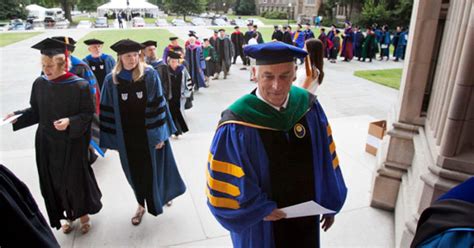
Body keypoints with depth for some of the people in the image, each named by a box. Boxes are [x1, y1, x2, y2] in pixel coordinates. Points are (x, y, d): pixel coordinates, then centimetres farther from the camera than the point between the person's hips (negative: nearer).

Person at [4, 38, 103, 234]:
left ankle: (83, 213, 37)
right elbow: (35, 111, 7)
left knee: (76, 179, 10)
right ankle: (68, 215, 37)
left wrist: (70, 122, -27)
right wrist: (17, 116, -9)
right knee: (54, 182, 14)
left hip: (72, 144, -4)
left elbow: (88, 114, -12)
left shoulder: (79, 86, -16)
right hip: (47, 144, 4)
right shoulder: (39, 84, -3)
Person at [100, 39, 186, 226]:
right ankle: (142, 204, 40)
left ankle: (158, 198, 43)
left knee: (153, 169, 14)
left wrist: (159, 134, -12)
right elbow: (108, 112, -2)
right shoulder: (111, 80, -5)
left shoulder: (150, 75, -10)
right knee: (135, 172, 16)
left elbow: (158, 105, -10)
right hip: (127, 137, 2)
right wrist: (111, 139, -3)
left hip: (149, 133, -2)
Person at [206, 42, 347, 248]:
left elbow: (326, 160, -2)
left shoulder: (308, 106, -13)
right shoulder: (237, 126, -26)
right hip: (262, 225, -3)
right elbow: (224, 184, -18)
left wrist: (329, 202, 5)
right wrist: (259, 211, -13)